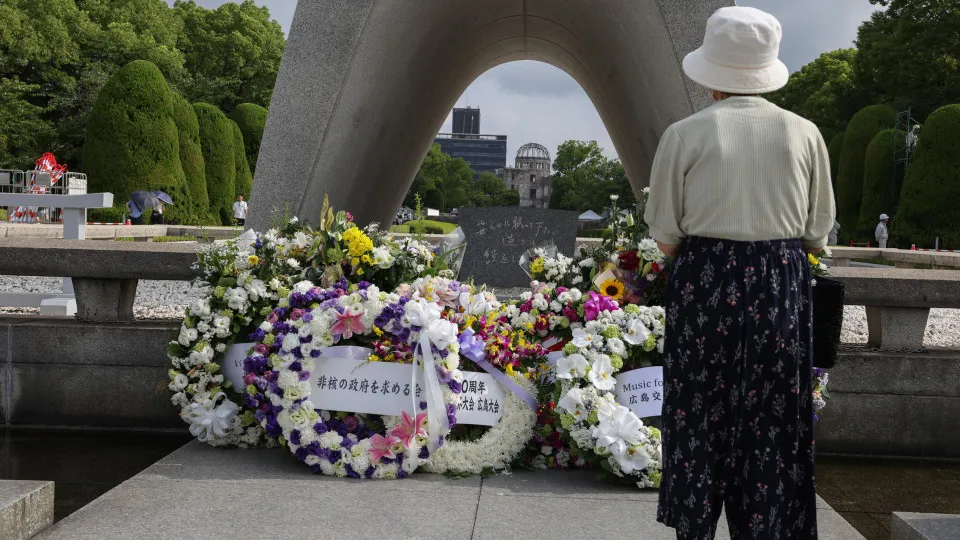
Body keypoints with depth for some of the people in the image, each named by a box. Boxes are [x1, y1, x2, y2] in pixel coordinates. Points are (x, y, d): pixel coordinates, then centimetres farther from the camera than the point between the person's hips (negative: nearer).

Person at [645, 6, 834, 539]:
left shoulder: (685, 135, -5)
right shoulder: (804, 134, 0)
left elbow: (665, 237, -3)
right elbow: (817, 236, 5)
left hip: (702, 285, -1)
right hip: (782, 290, 1)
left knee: (700, 415, 10)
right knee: (773, 420, 9)